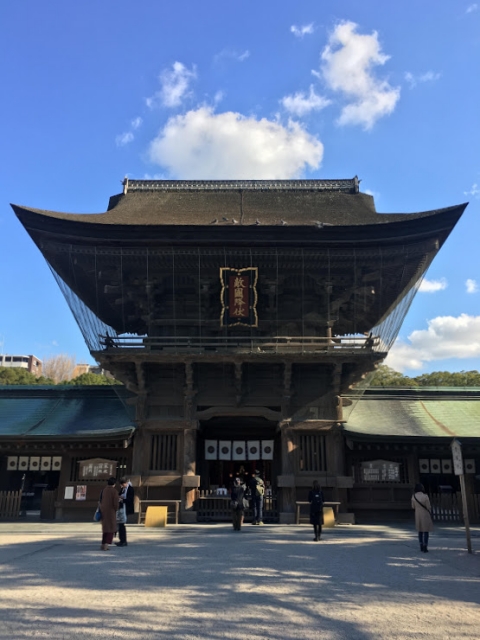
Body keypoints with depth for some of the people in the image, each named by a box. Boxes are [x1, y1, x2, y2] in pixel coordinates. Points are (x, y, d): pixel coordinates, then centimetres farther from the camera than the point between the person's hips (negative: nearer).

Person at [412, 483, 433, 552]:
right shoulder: (425, 496, -20)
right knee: (426, 531, 5)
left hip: (417, 515, 4)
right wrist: (430, 515, 5)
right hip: (425, 515, -4)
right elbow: (428, 507, -12)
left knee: (420, 531, 18)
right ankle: (425, 547, 3)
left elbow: (413, 506, 3)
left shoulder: (413, 496, -7)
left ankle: (421, 546, 22)